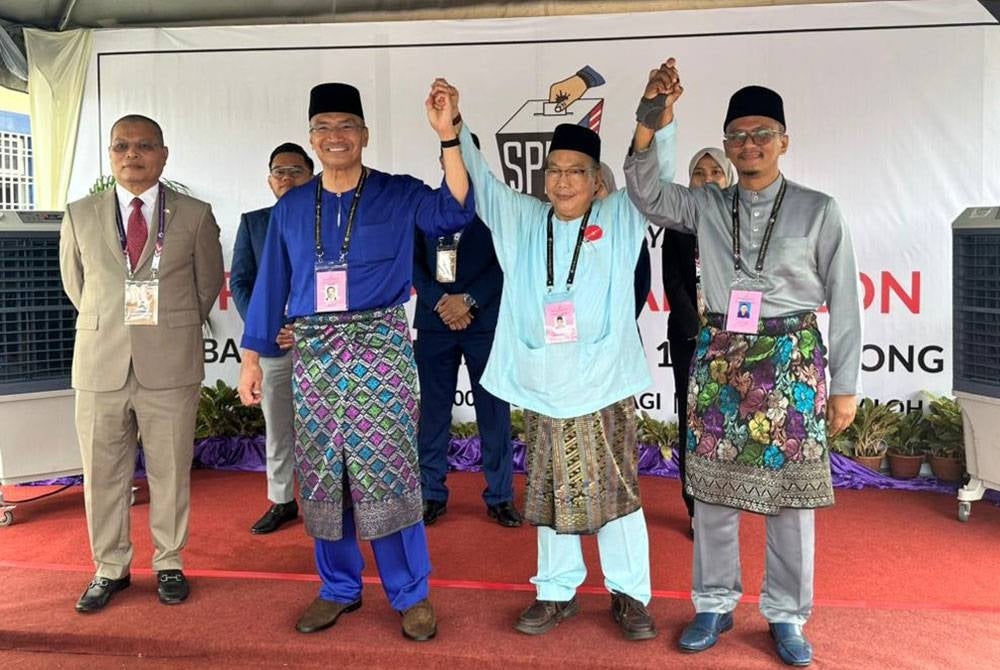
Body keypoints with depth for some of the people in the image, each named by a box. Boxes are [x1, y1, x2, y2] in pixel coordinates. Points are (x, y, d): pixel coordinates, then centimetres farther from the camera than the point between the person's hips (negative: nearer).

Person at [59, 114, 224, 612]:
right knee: (103, 474, 10)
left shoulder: (195, 215, 1)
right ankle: (110, 568, 27)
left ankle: (169, 564, 25)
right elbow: (75, 284, 18)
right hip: (101, 365, 2)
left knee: (171, 472, 8)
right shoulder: (80, 216, 6)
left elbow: (208, 283, 11)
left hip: (171, 367, -2)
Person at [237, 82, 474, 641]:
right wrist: (253, 356, 8)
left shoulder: (400, 195, 1)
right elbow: (271, 285, 12)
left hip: (380, 347, -3)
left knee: (387, 468, -3)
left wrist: (448, 136, -26)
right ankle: (339, 588, 25)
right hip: (314, 353, 4)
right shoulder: (291, 208, 11)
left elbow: (454, 212, -18)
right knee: (322, 472, 8)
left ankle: (411, 594, 12)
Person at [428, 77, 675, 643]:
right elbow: (480, 178, 6)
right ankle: (558, 592, 28)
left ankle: (630, 594, 22)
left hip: (605, 386, -2)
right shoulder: (522, 219, 8)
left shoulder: (620, 219, 2)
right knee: (552, 495, 13)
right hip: (543, 389, 3)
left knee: (616, 491, 6)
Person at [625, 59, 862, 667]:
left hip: (792, 361, -2)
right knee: (713, 491, 8)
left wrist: (845, 385, -1)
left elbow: (844, 300, 0)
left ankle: (787, 616, 24)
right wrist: (654, 120, -18)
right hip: (719, 357, 2)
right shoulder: (707, 207, 6)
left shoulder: (819, 211, -1)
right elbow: (646, 191, -3)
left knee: (792, 495, 5)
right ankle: (716, 605, 26)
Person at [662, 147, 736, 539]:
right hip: (689, 334, 1)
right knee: (692, 419, 1)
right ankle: (697, 510, 8)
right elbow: (673, 282, 1)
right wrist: (698, 329, -8)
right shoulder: (679, 222, 8)